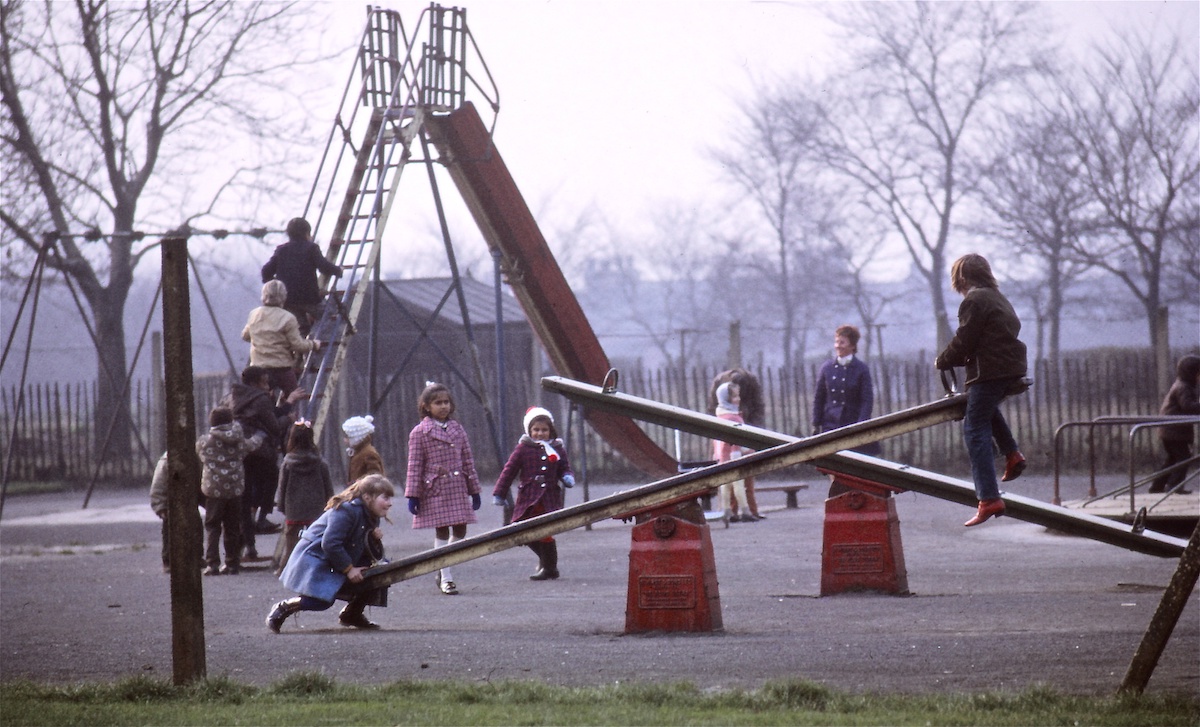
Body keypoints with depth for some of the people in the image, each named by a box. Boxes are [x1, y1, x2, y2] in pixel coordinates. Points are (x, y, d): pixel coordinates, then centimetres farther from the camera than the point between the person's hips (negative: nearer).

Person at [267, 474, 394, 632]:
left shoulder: (371, 517, 6)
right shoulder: (347, 511, -24)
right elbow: (330, 543, -29)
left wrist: (375, 539, -10)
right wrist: (349, 569, -22)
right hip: (314, 559, -9)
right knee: (321, 600, -27)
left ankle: (352, 614, 15)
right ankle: (281, 609, -1)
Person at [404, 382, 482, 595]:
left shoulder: (457, 429, 10)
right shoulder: (419, 432, -2)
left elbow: (468, 461, 14)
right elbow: (414, 466, -4)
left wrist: (474, 489, 12)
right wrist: (413, 495, -8)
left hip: (458, 488, 5)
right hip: (435, 490, -5)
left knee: (460, 530, 4)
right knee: (442, 532, -3)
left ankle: (442, 569, 22)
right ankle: (445, 578, 3)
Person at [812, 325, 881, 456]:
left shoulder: (861, 369, -3)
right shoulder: (827, 368, 4)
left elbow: (867, 401, -4)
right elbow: (818, 398, 9)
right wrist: (816, 425, 4)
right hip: (830, 425, 2)